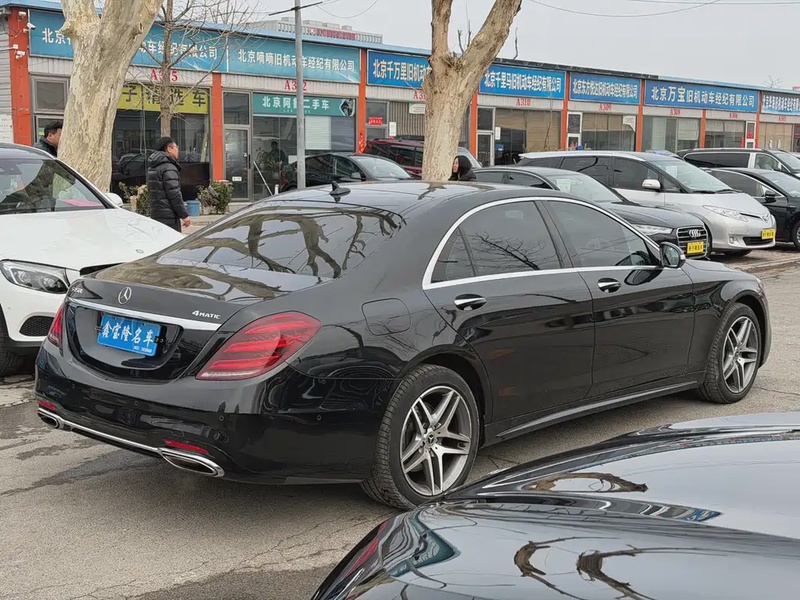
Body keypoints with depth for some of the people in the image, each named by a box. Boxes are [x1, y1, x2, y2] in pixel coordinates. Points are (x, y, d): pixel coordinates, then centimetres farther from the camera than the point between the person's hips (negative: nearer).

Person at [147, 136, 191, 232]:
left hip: (155, 214, 10)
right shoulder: (169, 168, -13)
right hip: (168, 217, -10)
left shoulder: (152, 168, 18)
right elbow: (174, 194, -19)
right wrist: (184, 215, -15)